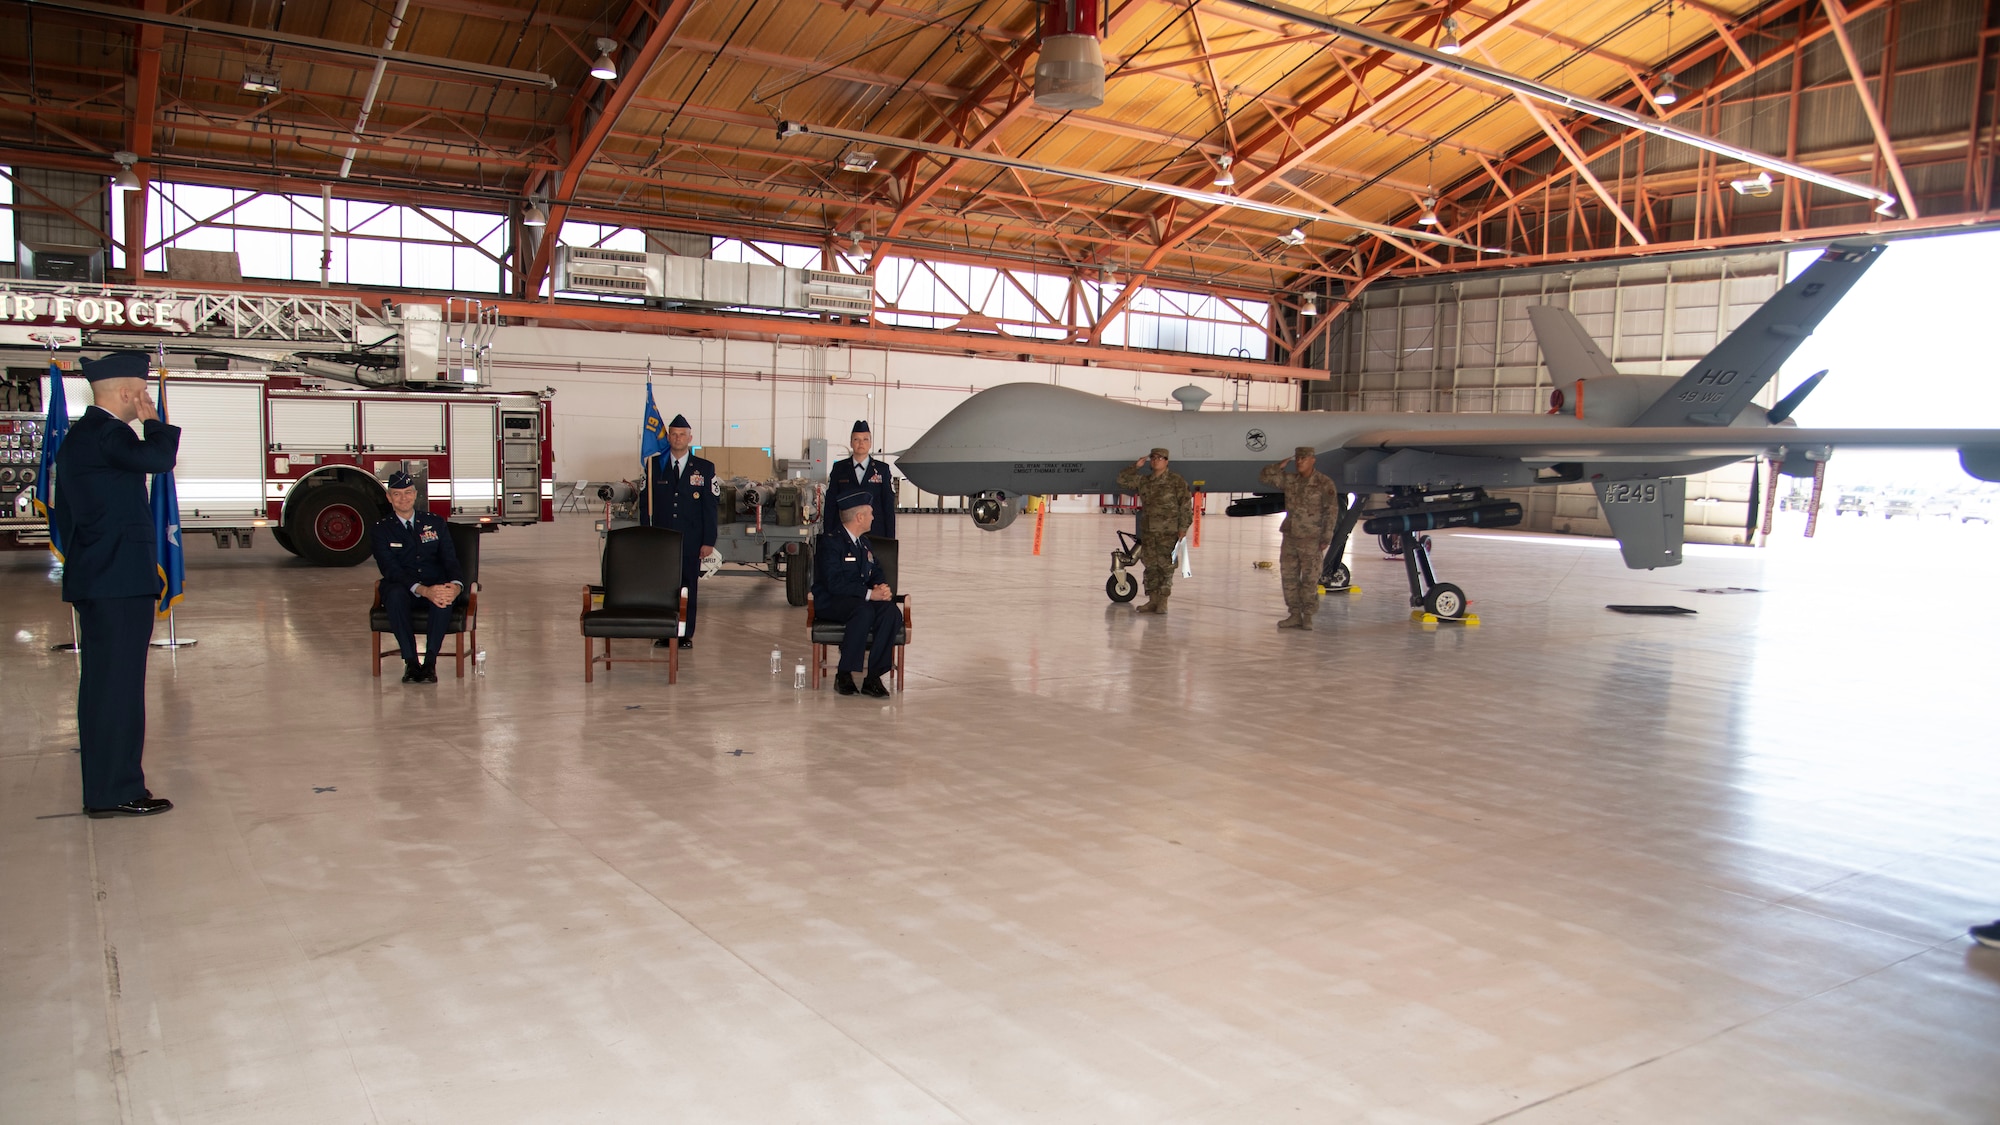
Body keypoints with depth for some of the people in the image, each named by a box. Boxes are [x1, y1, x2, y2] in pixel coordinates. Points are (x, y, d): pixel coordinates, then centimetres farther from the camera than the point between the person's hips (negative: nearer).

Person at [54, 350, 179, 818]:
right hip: (121, 581, -11)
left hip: (93, 581, 11)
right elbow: (158, 458, -31)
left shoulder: (76, 436, 19)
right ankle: (116, 792, -2)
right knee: (119, 684, -6)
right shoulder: (106, 433, -14)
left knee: (101, 684, 14)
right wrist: (153, 420, -11)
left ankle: (103, 787, 22)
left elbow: (64, 516, 23)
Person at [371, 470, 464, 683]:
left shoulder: (436, 523, 12)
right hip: (403, 588, -1)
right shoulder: (382, 529, 5)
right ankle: (410, 662, -29)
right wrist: (422, 590, -28)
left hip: (435, 585, 1)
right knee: (396, 594, -37)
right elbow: (391, 570, -9)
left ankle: (430, 662, -31)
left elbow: (450, 560, 3)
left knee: (444, 599, -35)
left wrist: (456, 585, -23)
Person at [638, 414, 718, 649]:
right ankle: (664, 633, 10)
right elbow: (645, 504, 8)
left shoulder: (705, 468, 5)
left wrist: (708, 541, -4)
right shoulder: (654, 466, 8)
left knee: (688, 586, 3)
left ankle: (686, 635, 11)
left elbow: (710, 508, 2)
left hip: (690, 542, -1)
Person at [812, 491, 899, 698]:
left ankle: (873, 677, -23)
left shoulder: (864, 543, 17)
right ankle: (844, 674, -26)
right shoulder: (831, 543, -10)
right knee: (865, 611, -37)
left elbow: (877, 572, 21)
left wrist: (883, 587, -5)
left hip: (862, 600, 7)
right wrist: (869, 594, -25)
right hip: (830, 603, -7)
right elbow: (835, 583, -20)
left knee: (892, 612, -24)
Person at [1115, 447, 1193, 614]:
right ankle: (1153, 600, 12)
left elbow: (1185, 504, -4)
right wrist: (1136, 466, 9)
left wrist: (1184, 527, -10)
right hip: (1148, 531, 5)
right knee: (1151, 566, 7)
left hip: (1168, 532, -5)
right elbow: (1122, 480, 18)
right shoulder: (1144, 482, 14)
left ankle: (1163, 601, -4)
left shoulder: (1176, 481, 0)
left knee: (1166, 566, -6)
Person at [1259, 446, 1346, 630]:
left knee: (1309, 579, -2)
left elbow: (1331, 511, -7)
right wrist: (1280, 466, 0)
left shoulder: (1324, 483, -6)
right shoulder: (1289, 480, 9)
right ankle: (1295, 615, 13)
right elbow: (1263, 477, 13)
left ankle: (1307, 616, 7)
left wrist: (1326, 538, -12)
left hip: (1311, 539, -5)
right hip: (1290, 537, 5)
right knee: (1288, 577, 6)